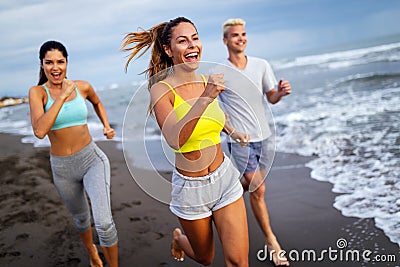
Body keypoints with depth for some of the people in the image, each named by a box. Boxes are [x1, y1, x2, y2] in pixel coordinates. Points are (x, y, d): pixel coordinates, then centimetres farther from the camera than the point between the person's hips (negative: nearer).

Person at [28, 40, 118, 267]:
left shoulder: (83, 87, -2)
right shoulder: (37, 92, -8)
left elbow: (97, 102, 23)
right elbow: (40, 131, -25)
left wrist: (107, 126, 9)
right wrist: (62, 96, -25)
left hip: (92, 159, -1)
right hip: (62, 168, 1)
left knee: (104, 222, -18)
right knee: (81, 217, 23)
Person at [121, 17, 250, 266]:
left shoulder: (207, 82, 0)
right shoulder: (161, 89, -15)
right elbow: (175, 140, -31)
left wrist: (232, 130, 14)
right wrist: (205, 98, -36)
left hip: (225, 177, 4)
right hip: (191, 187, -3)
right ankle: (179, 239, 53)